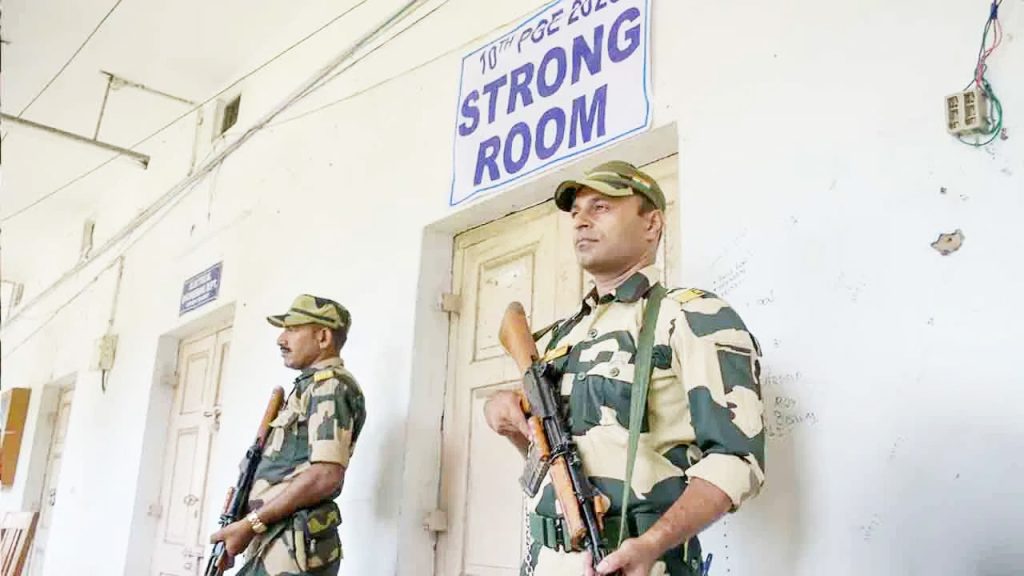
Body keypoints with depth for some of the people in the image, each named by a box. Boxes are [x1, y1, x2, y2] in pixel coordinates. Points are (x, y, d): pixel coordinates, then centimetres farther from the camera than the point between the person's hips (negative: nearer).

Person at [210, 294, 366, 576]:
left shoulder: (330, 385, -9)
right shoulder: (310, 386, 21)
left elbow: (326, 475, -21)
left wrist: (251, 524, -16)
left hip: (293, 547, -9)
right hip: (275, 546, 9)